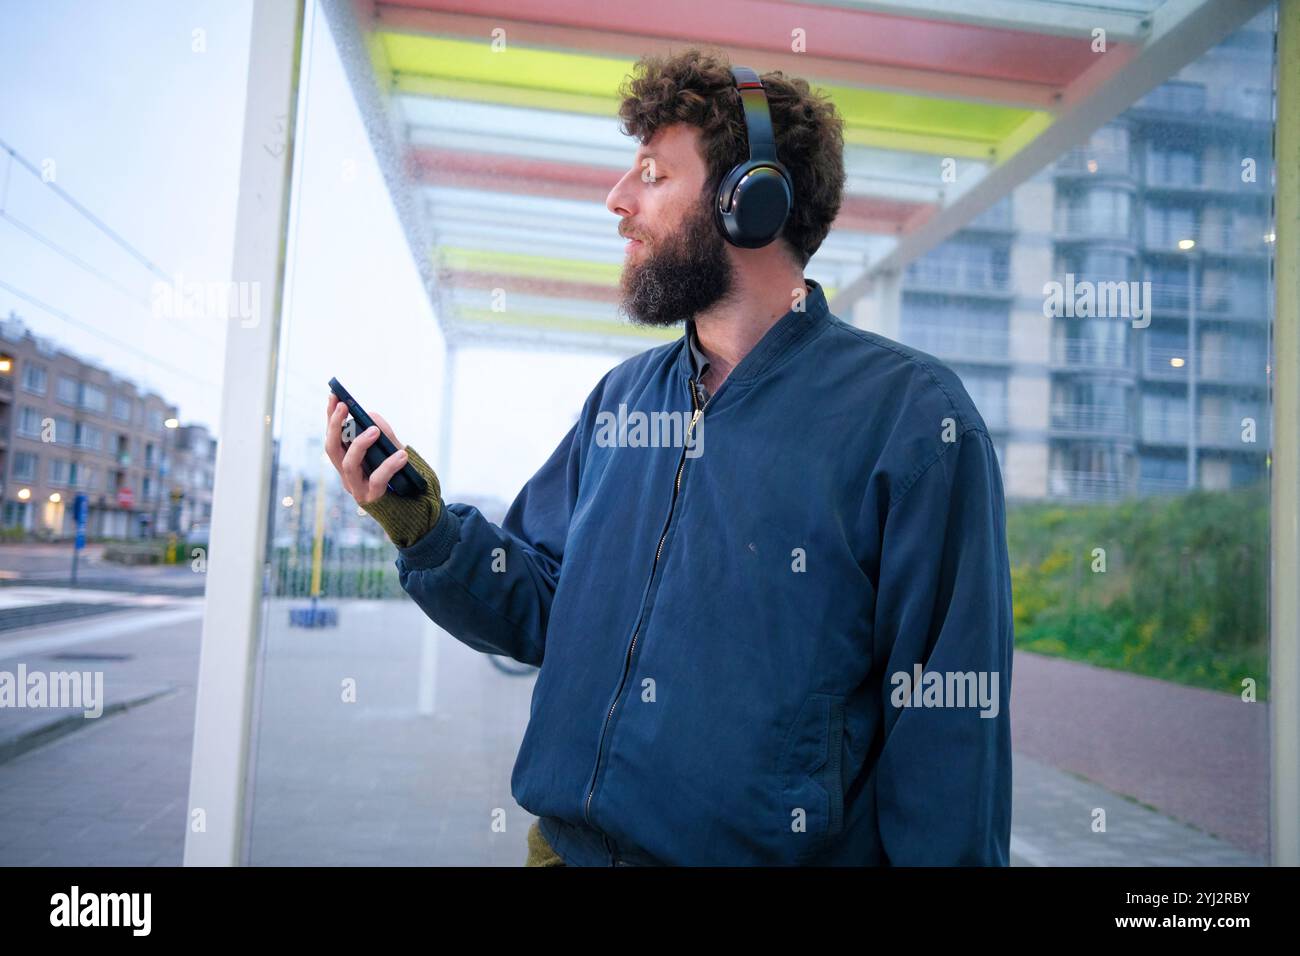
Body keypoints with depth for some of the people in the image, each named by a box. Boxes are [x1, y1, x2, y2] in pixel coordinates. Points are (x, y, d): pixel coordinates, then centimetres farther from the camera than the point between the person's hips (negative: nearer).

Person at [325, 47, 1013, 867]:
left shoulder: (908, 414, -14)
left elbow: (948, 724, -14)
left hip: (775, 850, -5)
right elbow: (545, 607, 9)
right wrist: (425, 527, -6)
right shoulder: (620, 398, 4)